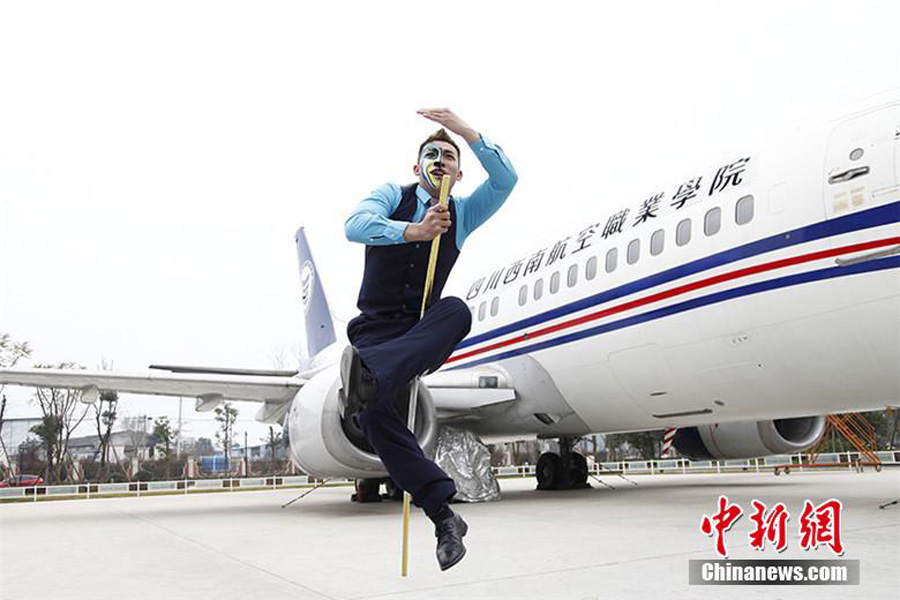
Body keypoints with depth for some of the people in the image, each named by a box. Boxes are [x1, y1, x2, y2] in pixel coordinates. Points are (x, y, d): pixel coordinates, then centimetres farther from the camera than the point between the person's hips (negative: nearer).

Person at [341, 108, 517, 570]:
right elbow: (355, 225, -10)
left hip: (423, 332, 1)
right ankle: (443, 516, -24)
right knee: (373, 416, -26)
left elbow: (506, 179, -2)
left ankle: (369, 376, -53)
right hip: (377, 327, -1)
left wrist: (464, 129, -10)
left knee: (455, 310, -35)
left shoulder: (462, 214, 15)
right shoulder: (393, 195, 11)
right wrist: (412, 231, -25)